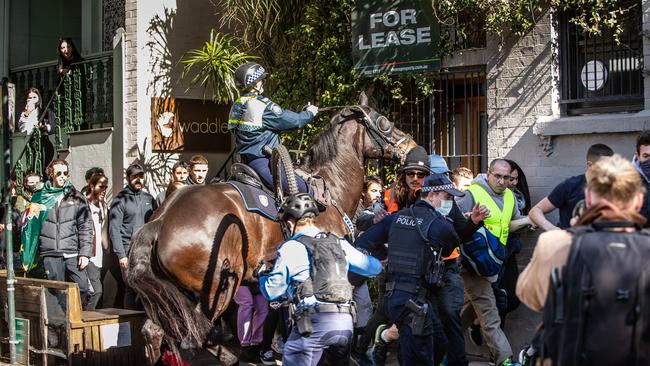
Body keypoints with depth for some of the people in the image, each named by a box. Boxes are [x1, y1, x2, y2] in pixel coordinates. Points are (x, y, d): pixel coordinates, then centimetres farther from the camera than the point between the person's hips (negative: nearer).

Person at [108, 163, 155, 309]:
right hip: (129, 250, -4)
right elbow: (114, 229, -4)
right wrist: (121, 255, -12)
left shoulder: (149, 198, 16)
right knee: (131, 288, -7)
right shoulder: (120, 200, 2)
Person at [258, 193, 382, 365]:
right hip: (346, 322, 6)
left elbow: (271, 292, 5)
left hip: (314, 321, -5)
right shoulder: (339, 243, 15)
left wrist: (263, 273, 26)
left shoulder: (291, 247, 1)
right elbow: (375, 267, 23)